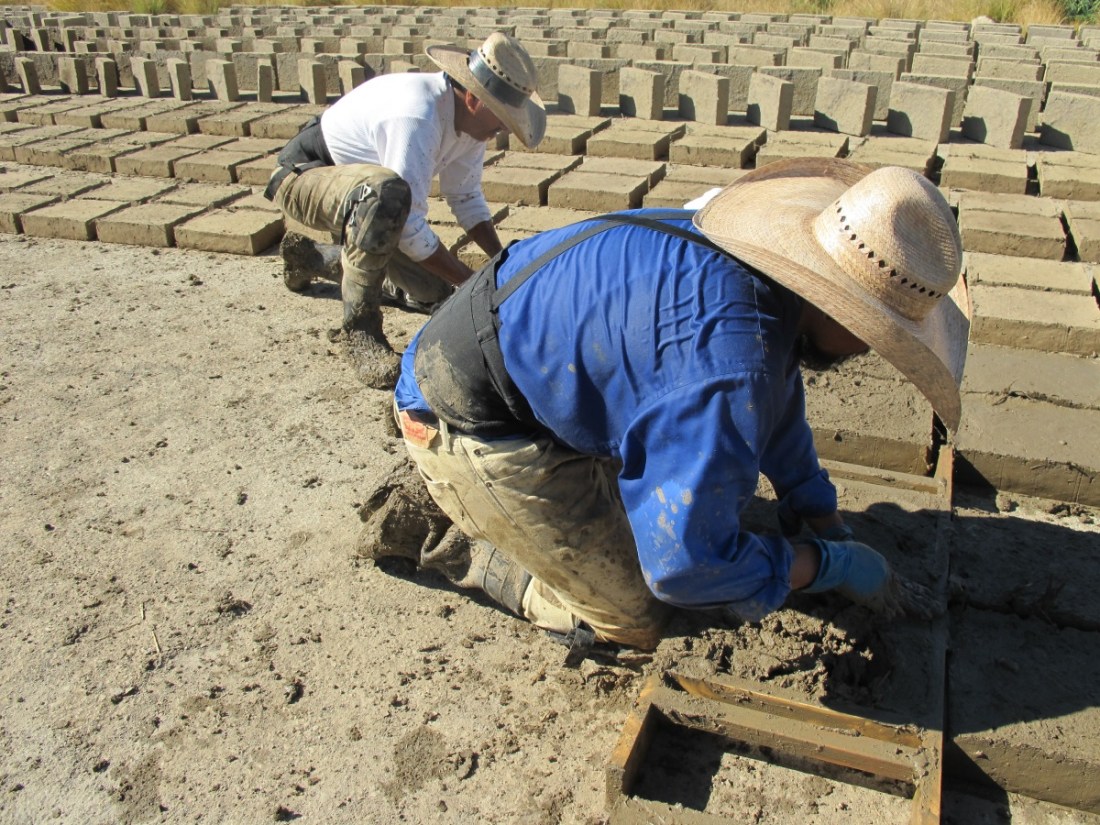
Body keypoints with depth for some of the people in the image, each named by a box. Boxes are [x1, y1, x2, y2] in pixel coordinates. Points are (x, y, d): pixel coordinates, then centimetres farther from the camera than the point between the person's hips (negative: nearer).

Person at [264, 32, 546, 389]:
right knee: (387, 193, -41)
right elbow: (408, 227, -33)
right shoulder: (416, 117, -35)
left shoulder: (470, 116, -8)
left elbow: (467, 198, 3)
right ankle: (361, 326, -23)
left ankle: (314, 257, 26)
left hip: (358, 188, 9)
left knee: (431, 292, 4)